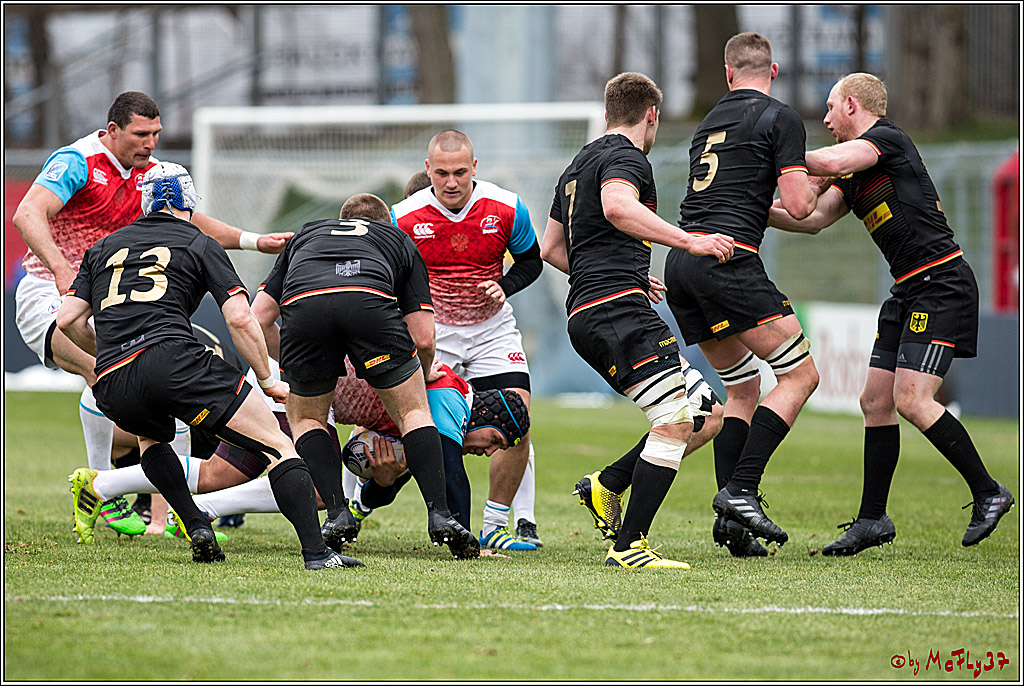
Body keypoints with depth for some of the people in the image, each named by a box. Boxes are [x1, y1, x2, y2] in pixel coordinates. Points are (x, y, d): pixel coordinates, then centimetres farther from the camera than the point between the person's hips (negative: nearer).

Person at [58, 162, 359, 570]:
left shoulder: (103, 248, 26)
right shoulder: (199, 245, 15)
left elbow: (68, 319, 19)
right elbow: (240, 319, 4)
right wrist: (267, 380, 14)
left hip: (112, 390, 5)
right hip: (173, 359, -4)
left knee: (150, 437, 39)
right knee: (276, 444, -1)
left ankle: (196, 527, 18)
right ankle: (315, 551, -20)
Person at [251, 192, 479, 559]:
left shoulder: (306, 235, 42)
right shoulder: (400, 240, 37)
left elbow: (258, 318, 32)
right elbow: (423, 338, 24)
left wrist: (293, 361, 47)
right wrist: (417, 382, 44)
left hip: (302, 305, 1)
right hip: (370, 301, -1)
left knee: (306, 417, 24)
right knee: (413, 410, 18)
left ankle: (338, 514, 8)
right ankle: (440, 515, 5)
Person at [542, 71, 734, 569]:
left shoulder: (580, 164, 27)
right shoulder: (625, 156, -3)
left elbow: (551, 249, 33)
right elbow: (617, 207, -27)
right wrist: (689, 241, -31)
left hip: (586, 315, 10)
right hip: (616, 309, -10)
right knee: (675, 421, -15)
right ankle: (628, 547, -20)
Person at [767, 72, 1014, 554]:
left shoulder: (887, 138, -10)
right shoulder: (855, 174, 18)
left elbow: (833, 162, -25)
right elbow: (815, 218, 15)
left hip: (942, 284, -10)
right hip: (909, 292, 10)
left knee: (911, 400, -17)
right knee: (875, 401, 6)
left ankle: (988, 493, -5)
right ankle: (872, 521, 12)